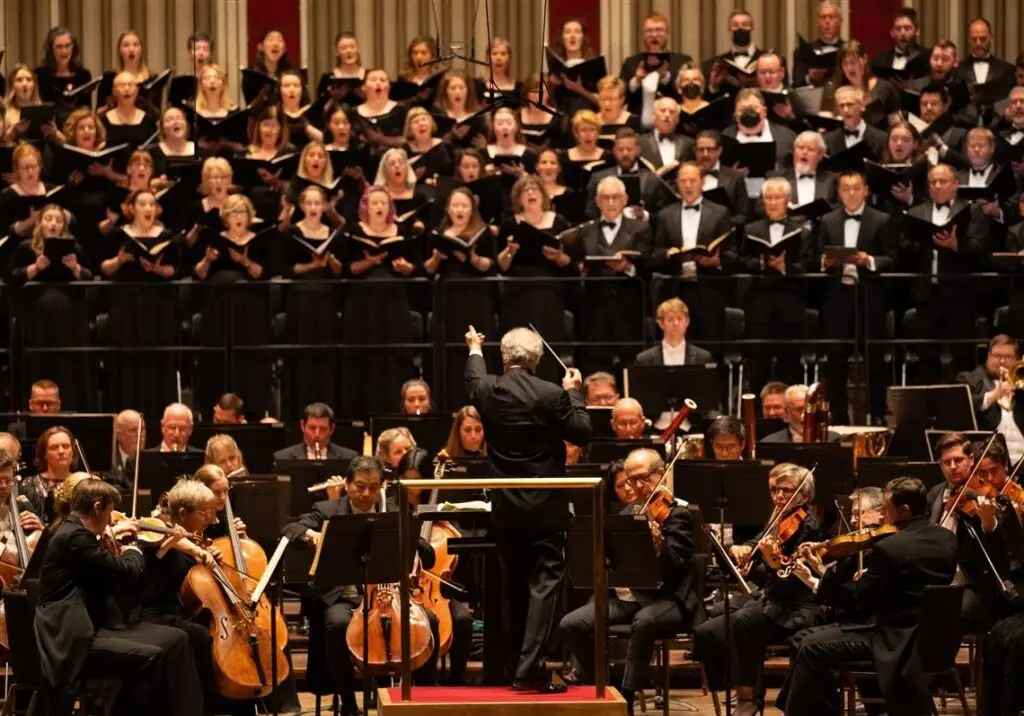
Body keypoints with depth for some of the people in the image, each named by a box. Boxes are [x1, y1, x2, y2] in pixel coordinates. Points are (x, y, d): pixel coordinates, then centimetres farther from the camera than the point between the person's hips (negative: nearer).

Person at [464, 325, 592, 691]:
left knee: (513, 588, 14)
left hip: (505, 509, 4)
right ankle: (530, 668, -16)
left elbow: (474, 380, 23)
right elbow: (582, 433, -6)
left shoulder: (488, 391, -1)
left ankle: (516, 667, 21)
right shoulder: (551, 395, -14)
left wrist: (474, 350, 44)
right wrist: (574, 394, 7)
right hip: (545, 508, -4)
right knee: (543, 585, -5)